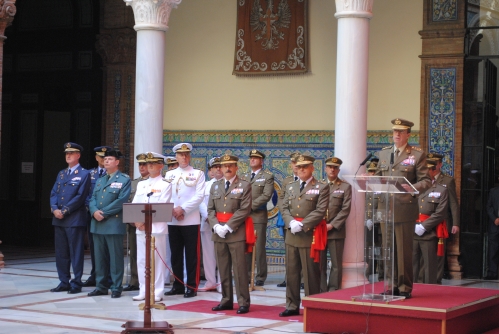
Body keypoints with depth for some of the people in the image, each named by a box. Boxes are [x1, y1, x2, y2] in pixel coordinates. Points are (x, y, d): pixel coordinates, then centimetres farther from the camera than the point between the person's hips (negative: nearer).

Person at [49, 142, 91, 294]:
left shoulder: (84, 174, -2)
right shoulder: (61, 173, 18)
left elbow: (80, 196, -11)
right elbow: (53, 193, 13)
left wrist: (65, 211, -14)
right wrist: (54, 208, -6)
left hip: (75, 219, -6)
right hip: (59, 219, 6)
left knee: (76, 253, -2)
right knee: (61, 252, 8)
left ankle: (76, 284, 2)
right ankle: (64, 282, 14)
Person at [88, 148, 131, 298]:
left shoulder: (124, 180, -1)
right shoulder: (100, 181, 20)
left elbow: (121, 200, -11)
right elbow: (93, 199, 13)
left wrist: (104, 213, -15)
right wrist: (94, 211, -9)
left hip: (114, 224, -6)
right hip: (98, 224, 6)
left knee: (115, 257, -3)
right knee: (100, 257, 9)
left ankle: (116, 288, 2)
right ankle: (101, 286, 15)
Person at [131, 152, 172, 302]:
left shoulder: (165, 185, 0)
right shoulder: (141, 184, 17)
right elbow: (134, 205, 11)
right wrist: (136, 221, -6)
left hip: (157, 227, -5)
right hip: (140, 228, 6)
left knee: (156, 260, -4)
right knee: (141, 260, 6)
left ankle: (157, 292, -1)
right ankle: (143, 291, 13)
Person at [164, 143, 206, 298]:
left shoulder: (198, 174, 2)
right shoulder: (169, 174, 12)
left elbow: (199, 196, -7)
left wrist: (183, 209, -15)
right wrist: (173, 210, -9)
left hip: (191, 221, -4)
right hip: (172, 221, 4)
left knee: (191, 255, -1)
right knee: (175, 255, 8)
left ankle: (192, 286, 4)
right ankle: (178, 285, 16)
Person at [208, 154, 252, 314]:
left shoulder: (244, 185, 0)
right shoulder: (215, 186, 15)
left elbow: (244, 210, -9)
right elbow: (210, 209, 11)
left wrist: (228, 227, -14)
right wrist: (216, 226, -7)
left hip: (236, 232, -5)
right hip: (218, 233, 5)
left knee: (239, 268, -5)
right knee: (223, 268, 8)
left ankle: (243, 302, -1)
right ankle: (226, 300, 15)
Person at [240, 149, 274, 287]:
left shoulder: (268, 176, 2)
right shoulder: (243, 177, 18)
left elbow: (266, 195, -10)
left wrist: (251, 206, -15)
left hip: (258, 216, -5)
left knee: (259, 248, -3)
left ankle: (261, 277, 2)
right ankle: (247, 275, 11)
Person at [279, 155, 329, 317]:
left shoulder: (321, 188, -1)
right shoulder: (290, 186, 16)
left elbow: (320, 211, -11)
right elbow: (285, 208, 10)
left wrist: (302, 225, -17)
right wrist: (291, 222, -9)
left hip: (309, 235, -5)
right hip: (291, 235, 5)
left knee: (311, 273, -1)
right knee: (291, 272, 8)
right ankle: (292, 306, 15)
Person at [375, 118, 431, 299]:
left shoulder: (417, 154, 0)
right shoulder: (383, 153, 15)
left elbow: (426, 180, -3)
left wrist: (413, 188, -23)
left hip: (405, 208, -4)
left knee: (404, 250, -1)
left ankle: (405, 287, 7)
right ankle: (392, 286, 16)